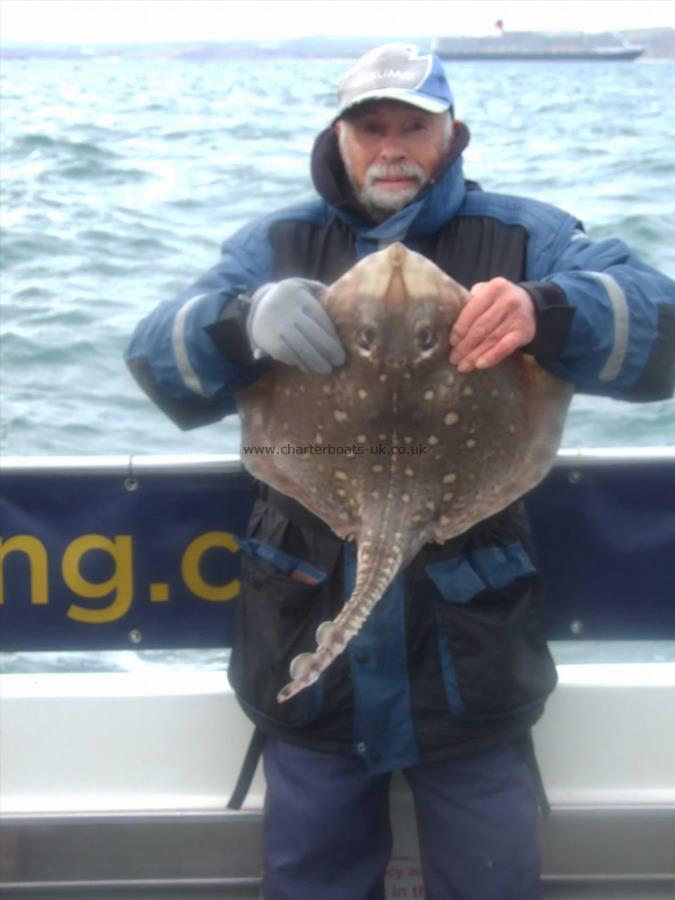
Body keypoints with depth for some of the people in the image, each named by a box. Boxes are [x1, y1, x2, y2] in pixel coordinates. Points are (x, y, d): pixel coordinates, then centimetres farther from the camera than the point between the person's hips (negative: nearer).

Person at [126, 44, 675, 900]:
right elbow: (156, 357, -5)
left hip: (469, 650, -1)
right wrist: (244, 322, -28)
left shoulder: (525, 236, 1)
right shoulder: (277, 244, 7)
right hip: (310, 645, 2)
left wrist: (546, 311, -34)